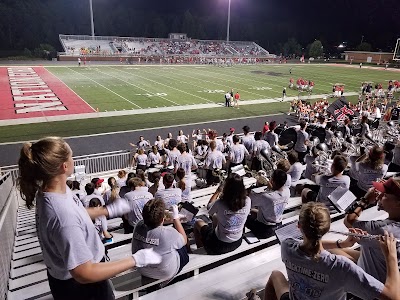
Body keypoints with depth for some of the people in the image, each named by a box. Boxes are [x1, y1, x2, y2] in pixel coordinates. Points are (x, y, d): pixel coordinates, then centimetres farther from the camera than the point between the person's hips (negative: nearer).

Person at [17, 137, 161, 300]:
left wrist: (108, 210, 12)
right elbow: (84, 273, -33)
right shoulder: (63, 217, -39)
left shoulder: (49, 189, -11)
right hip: (78, 286, -8)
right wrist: (136, 260, -28)